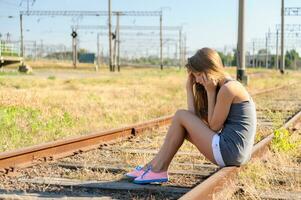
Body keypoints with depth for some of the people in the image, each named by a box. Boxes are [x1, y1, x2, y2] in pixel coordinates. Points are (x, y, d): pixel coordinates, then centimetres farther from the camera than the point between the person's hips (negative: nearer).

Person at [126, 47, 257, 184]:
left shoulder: (227, 88, -14)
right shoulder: (231, 86, 16)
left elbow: (214, 126, -10)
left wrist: (210, 92, -7)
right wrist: (189, 87, 6)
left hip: (229, 152, -10)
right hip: (238, 154, 10)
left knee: (181, 116, -3)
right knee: (184, 126, 15)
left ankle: (158, 170, 2)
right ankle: (153, 166, 14)